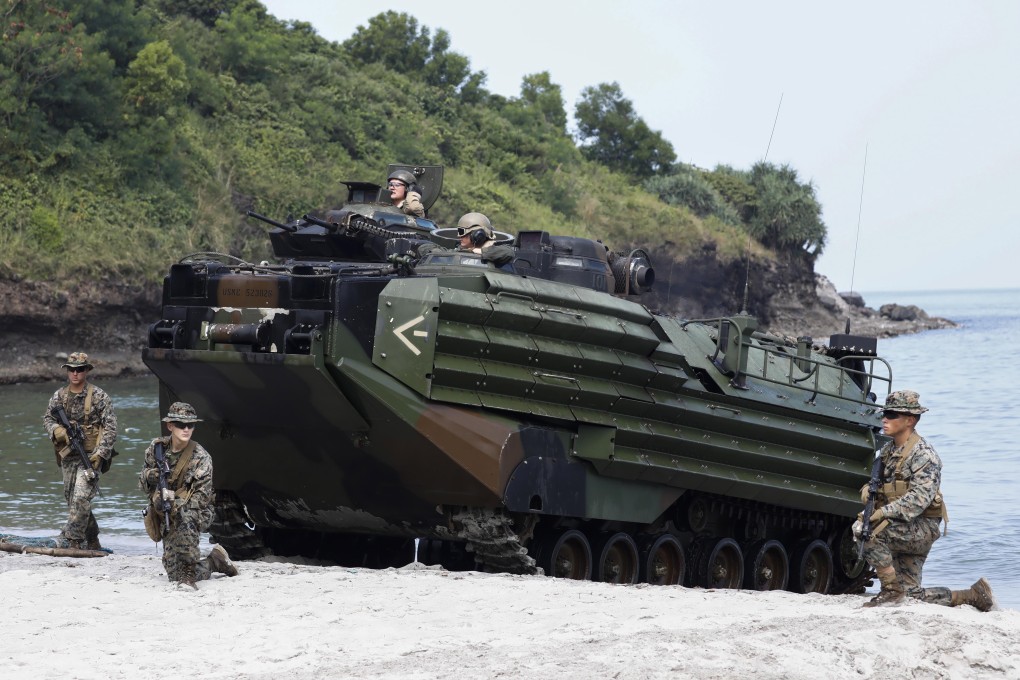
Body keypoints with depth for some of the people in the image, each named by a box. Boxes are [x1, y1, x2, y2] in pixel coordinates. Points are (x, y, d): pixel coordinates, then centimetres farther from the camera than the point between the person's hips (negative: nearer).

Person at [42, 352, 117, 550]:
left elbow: (110, 427, -6)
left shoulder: (99, 397, -5)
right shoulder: (59, 396, 8)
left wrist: (100, 453, -15)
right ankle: (92, 541, 24)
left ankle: (72, 540, -19)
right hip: (68, 457, 6)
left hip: (90, 457, -6)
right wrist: (56, 430, -5)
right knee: (73, 500, 11)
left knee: (81, 498, -19)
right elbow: (47, 418, 18)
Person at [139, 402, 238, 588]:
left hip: (195, 515, -4)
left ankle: (189, 572, -34)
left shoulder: (201, 457, -12)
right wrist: (150, 476, -18)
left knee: (183, 514, -42)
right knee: (174, 574, -4)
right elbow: (143, 482, 6)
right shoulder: (157, 447, -1)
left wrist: (175, 504, -31)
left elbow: (202, 497, -17)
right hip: (168, 518, 4)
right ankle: (214, 560, 25)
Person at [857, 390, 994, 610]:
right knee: (912, 594, 5)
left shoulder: (923, 455, -14)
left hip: (922, 528, -9)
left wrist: (884, 512, -32)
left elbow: (919, 498, -25)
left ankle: (892, 589, -21)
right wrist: (868, 489, -4)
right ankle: (972, 596, 19)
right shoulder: (887, 450, 12)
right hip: (902, 530, 9)